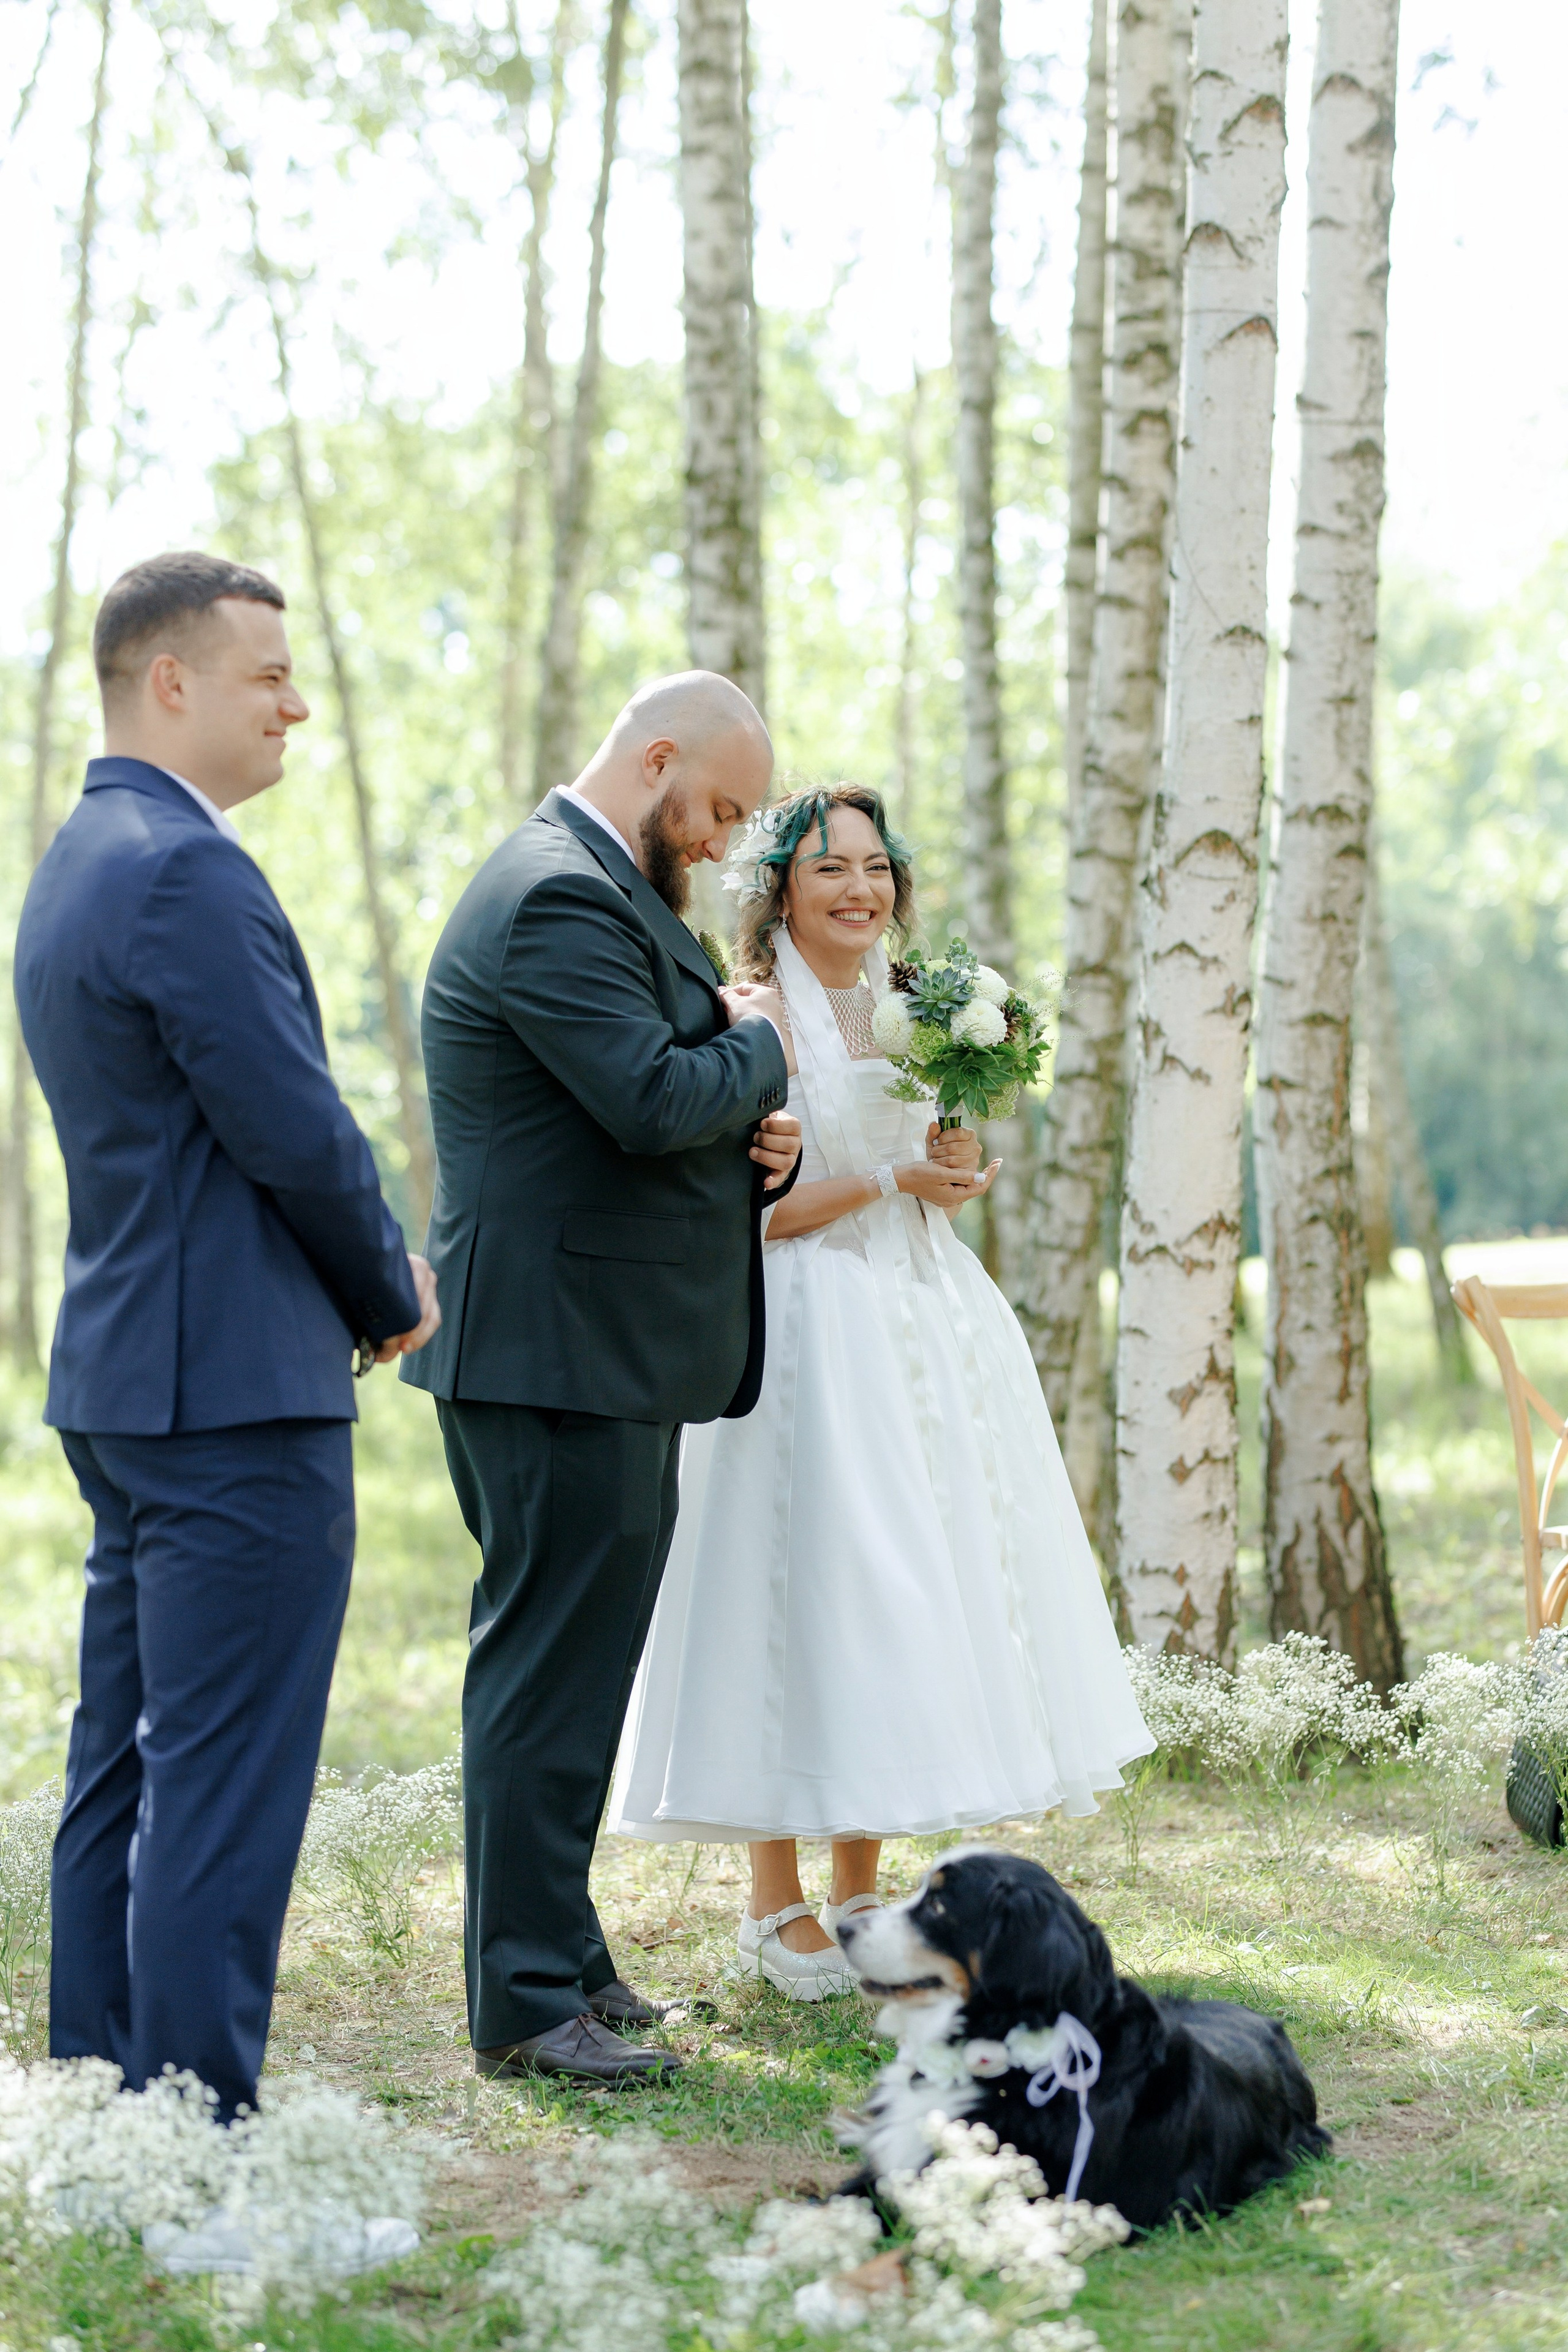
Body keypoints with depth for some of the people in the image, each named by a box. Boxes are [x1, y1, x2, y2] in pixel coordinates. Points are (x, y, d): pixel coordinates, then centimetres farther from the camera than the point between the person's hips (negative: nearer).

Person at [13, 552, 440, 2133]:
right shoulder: (186, 872, -17)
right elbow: (297, 1130, -18)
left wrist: (362, 1272, 12)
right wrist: (396, 1292, 0)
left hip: (127, 1375, 11)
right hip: (236, 1389, -10)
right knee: (225, 1788, -6)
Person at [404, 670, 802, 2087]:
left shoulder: (605, 892, 19)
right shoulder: (558, 899, -16)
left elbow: (672, 1106, 25)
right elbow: (652, 1098, -26)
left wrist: (755, 1135, 4)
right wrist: (761, 1047, -6)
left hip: (608, 1351, 11)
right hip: (560, 1349, -11)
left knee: (577, 1660, 16)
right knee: (553, 1667, -6)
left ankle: (558, 1955, 26)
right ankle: (526, 2006, 0)